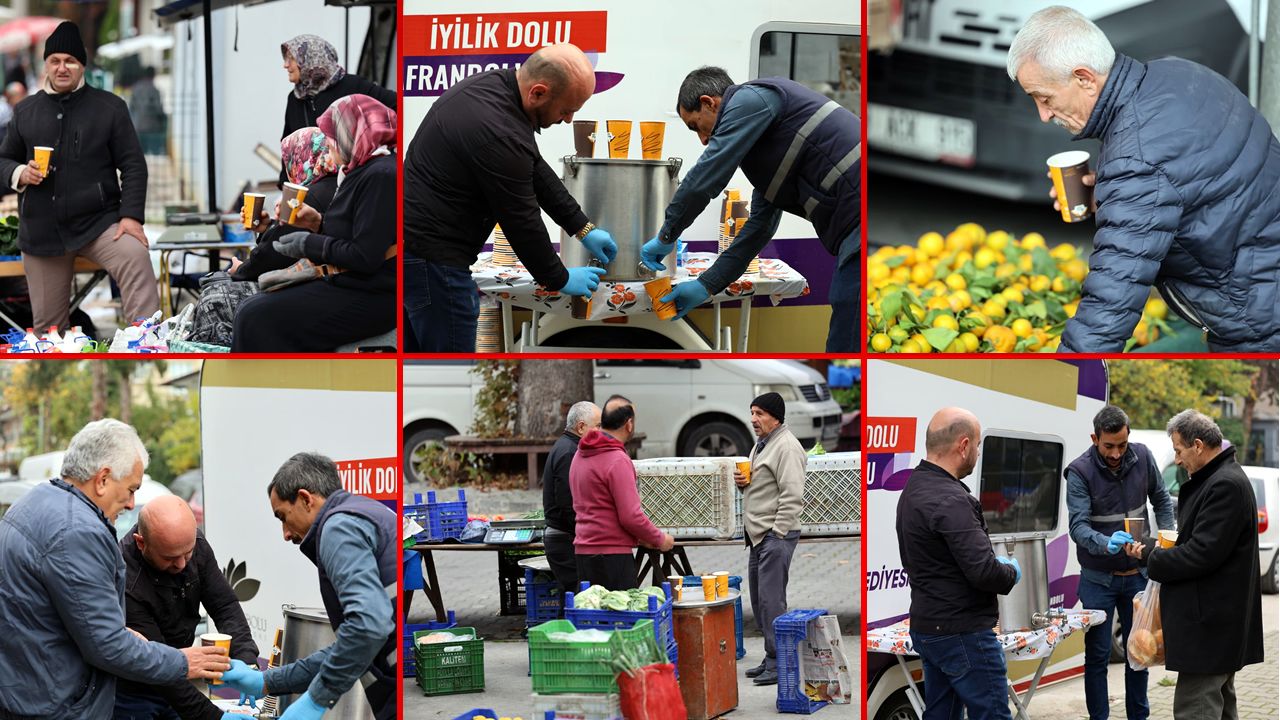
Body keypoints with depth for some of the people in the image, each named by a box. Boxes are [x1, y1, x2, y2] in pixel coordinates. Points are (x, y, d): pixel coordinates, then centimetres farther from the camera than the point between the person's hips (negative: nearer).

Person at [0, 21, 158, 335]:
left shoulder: (110, 107, 2)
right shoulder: (25, 111, 9)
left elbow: (132, 165, -1)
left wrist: (131, 215, -14)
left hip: (98, 221, -3)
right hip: (41, 229, 3)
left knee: (136, 257, -34)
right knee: (47, 322, 5)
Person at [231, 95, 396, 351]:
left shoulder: (382, 175, -17)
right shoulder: (367, 171, 15)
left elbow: (365, 257, -22)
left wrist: (310, 244, -10)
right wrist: (318, 224, 7)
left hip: (370, 298, -10)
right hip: (350, 285, 10)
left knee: (257, 319, -14)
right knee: (252, 310, 6)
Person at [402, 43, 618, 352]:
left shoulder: (493, 84, 5)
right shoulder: (500, 134, -26)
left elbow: (536, 170, 16)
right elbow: (521, 222, -15)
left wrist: (583, 228, 18)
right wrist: (560, 279, 1)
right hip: (431, 256, -11)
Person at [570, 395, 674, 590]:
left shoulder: (580, 455, 14)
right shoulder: (617, 460, -14)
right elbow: (630, 516, -17)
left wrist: (638, 536, 19)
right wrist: (660, 539, -1)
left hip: (583, 551, 8)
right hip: (611, 554, -8)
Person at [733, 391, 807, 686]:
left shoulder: (786, 447, -14)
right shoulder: (762, 444, 19)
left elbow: (792, 496, -20)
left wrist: (777, 533, -21)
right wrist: (742, 480, 8)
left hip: (776, 535, -11)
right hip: (758, 535, 11)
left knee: (771, 599, -11)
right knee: (759, 598, 14)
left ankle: (779, 662, -8)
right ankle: (772, 658, 21)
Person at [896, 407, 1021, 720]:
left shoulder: (913, 490, 9)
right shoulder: (950, 500, -22)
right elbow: (984, 572, -26)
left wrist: (995, 562, 14)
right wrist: (1012, 572, -4)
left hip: (927, 628, 10)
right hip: (963, 634, -10)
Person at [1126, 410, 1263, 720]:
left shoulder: (1226, 485, -19)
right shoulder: (1217, 480, 14)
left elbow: (1201, 554, -23)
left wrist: (1150, 558, -9)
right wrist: (1147, 549, 9)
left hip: (1209, 624, -11)